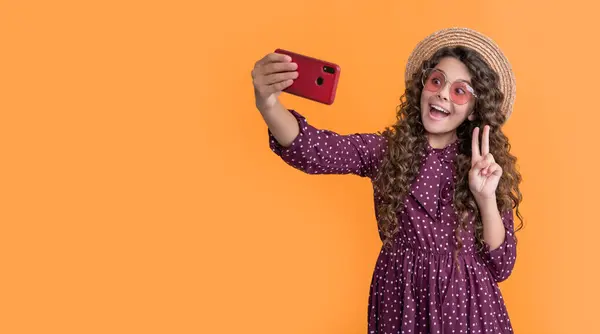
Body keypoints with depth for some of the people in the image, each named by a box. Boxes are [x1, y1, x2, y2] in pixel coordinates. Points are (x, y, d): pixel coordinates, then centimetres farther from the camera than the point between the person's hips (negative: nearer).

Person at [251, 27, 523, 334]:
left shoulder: (490, 167, -1)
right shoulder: (386, 150, -3)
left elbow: (501, 266, -4)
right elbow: (313, 150, -22)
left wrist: (486, 197, -17)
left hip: (468, 308, 0)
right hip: (400, 302, 0)